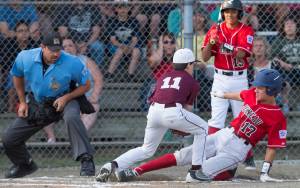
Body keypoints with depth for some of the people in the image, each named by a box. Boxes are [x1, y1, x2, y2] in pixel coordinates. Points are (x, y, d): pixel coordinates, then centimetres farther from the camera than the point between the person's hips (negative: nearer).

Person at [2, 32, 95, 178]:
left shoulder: (72, 63, -24)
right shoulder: (25, 58, -16)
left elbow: (86, 85, -10)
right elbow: (17, 76, 8)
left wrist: (66, 98, -24)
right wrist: (22, 102, 5)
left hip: (64, 100, -4)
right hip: (38, 103, 4)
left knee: (72, 117, -41)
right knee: (8, 139, 2)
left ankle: (86, 160, -39)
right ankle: (24, 165, 33)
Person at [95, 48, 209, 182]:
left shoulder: (163, 77, 29)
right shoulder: (192, 82, 17)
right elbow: (188, 107, 16)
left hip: (153, 111, 5)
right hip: (173, 113, -5)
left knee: (147, 149, 22)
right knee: (203, 129, 18)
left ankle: (114, 165, 2)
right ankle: (196, 170, 11)